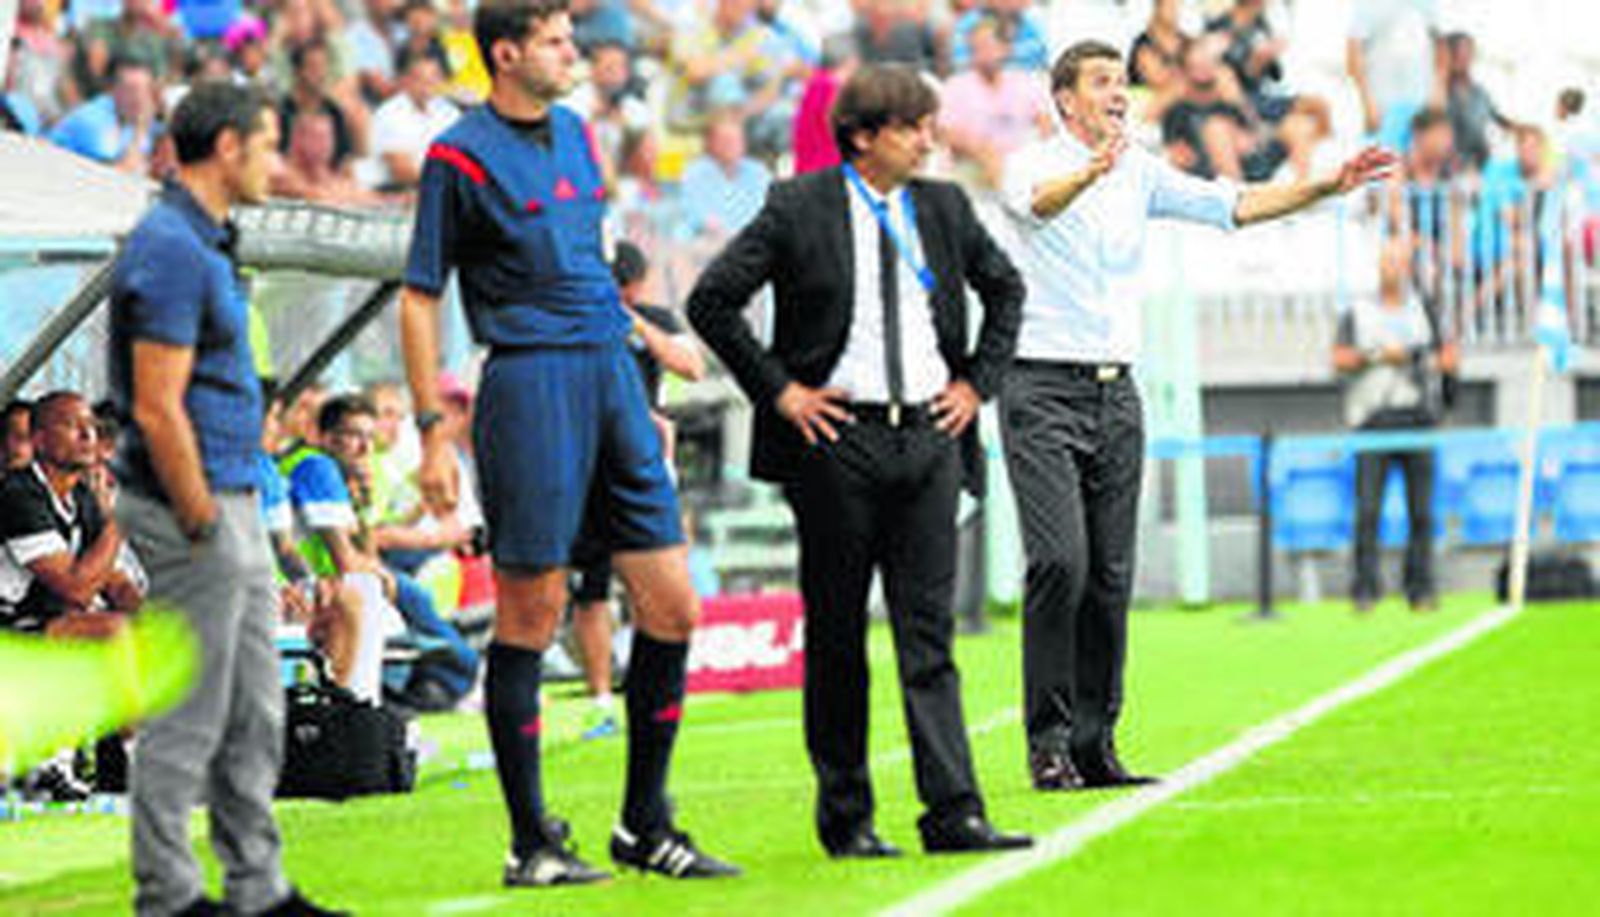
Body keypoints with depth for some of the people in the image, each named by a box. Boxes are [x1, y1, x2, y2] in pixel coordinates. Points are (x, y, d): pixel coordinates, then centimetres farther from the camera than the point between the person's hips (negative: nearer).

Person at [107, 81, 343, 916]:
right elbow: (157, 411, -22)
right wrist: (203, 526, -19)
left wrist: (236, 523, 17)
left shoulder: (202, 244, 15)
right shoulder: (171, 252, -18)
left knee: (255, 714, 13)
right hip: (194, 508, -10)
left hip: (230, 504, 10)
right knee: (188, 716, -4)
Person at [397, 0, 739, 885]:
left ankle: (644, 825, 14)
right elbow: (419, 298, -4)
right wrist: (434, 433, -10)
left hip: (612, 375, 7)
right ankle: (531, 841, 4)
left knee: (672, 605, 4)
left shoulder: (574, 134, 16)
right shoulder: (462, 157, -5)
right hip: (529, 383, -7)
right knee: (530, 613, -3)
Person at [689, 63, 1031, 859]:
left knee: (929, 633, -1)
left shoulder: (943, 208, 9)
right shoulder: (798, 210, -4)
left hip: (930, 435, 3)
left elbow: (1005, 288, 25)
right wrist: (778, 390, -6)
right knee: (835, 635, 4)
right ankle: (844, 816, 12)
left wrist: (978, 381, 14)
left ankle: (953, 814, -6)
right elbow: (711, 301, -4)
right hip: (839, 436, -3)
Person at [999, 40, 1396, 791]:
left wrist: (1329, 186, -8)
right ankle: (1048, 742, -9)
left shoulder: (1140, 173, 12)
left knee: (1112, 573, 4)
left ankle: (1094, 742, 9)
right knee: (1059, 561, -15)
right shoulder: (1033, 164, -5)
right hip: (1043, 390, -6)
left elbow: (1234, 205, 5)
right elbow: (1040, 200, -29)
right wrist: (1091, 173, -51)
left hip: (1116, 392, 6)